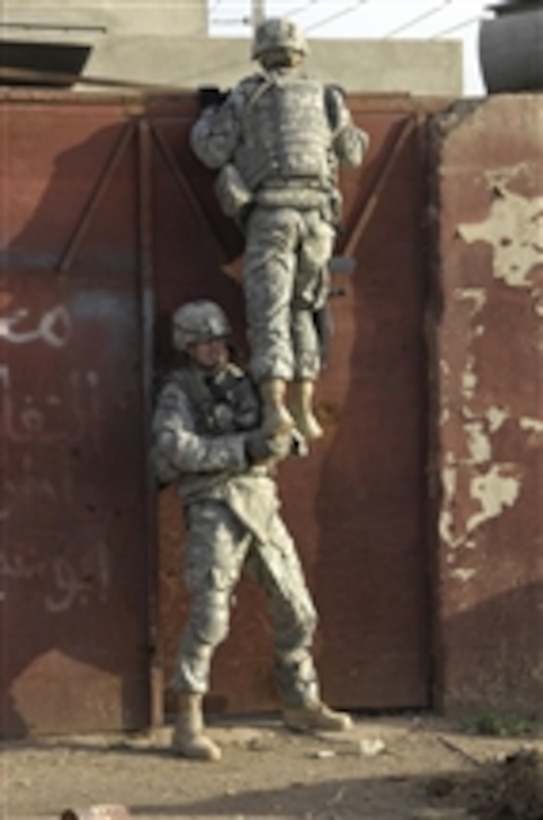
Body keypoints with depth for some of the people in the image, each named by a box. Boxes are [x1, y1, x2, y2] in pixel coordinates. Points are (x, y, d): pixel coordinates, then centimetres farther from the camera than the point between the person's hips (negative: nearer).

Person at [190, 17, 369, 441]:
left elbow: (212, 150, 7)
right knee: (302, 310, 16)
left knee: (270, 314, -6)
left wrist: (209, 112, 26)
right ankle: (304, 408, 4)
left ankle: (275, 407, -23)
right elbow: (353, 153, 29)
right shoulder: (326, 97, 17)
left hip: (269, 213, -3)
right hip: (317, 213, 3)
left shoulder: (247, 95, 9)